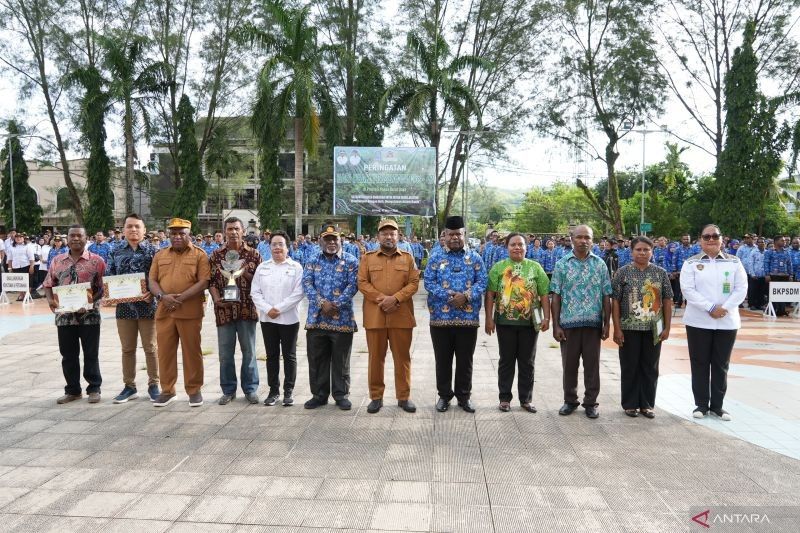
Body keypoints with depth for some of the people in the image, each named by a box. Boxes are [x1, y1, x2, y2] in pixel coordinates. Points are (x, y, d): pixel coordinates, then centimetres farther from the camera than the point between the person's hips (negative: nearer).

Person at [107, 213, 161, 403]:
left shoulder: (152, 251, -1)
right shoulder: (115, 252, 8)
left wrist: (152, 293, -20)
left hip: (147, 305, -3)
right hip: (124, 306, 3)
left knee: (150, 348, 5)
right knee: (127, 349, 11)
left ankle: (153, 385, 16)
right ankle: (129, 386, 21)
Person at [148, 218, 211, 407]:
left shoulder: (199, 255, 0)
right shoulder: (160, 255, 14)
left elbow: (203, 282, -9)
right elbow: (152, 281, 9)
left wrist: (180, 298, -16)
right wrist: (163, 296, -11)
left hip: (190, 312, -4)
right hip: (164, 311, 4)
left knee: (192, 351, 3)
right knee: (165, 351, 8)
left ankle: (194, 390, 14)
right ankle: (167, 391, 19)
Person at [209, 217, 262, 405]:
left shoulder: (253, 254, 3)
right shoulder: (216, 255, 6)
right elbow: (211, 280, 5)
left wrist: (245, 274, -13)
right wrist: (216, 297, -11)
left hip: (247, 310, -1)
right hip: (224, 310, 1)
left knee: (249, 351, 6)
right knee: (225, 353, 7)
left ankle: (250, 389, 18)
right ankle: (228, 390, 20)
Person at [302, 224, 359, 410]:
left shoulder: (351, 261, 2)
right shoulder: (312, 261, 9)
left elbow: (352, 286, -7)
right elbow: (307, 284, -2)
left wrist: (336, 305, -16)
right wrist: (322, 303, -16)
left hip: (342, 319, -2)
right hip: (316, 318, 3)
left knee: (341, 361, 6)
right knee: (316, 360, 9)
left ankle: (341, 395, 18)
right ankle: (319, 395, 22)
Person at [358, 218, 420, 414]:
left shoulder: (408, 258, 7)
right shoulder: (368, 258, 7)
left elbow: (414, 283, 0)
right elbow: (362, 283, -1)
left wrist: (395, 298, -14)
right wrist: (381, 299, -14)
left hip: (401, 315, 0)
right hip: (374, 315, 0)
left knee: (402, 357, 6)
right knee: (376, 357, 6)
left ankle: (404, 396, 16)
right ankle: (376, 396, 17)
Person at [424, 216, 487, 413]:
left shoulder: (475, 258, 6)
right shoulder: (436, 258, 4)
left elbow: (482, 282, -1)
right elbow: (429, 283, -5)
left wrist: (466, 296, -17)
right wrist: (449, 296, -17)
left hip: (468, 318, 1)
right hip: (441, 317, 0)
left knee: (465, 360, 9)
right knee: (443, 359, 9)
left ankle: (464, 395, 23)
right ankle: (444, 395, 23)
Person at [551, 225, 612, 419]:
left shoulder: (600, 264, 5)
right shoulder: (562, 264, 2)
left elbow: (606, 296, 6)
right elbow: (556, 296, 0)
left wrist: (607, 323, 0)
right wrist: (556, 325, -4)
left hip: (593, 323, 1)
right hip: (569, 322, 0)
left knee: (592, 364, 8)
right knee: (569, 364, 9)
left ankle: (591, 402, 20)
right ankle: (570, 401, 23)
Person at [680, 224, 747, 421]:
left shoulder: (734, 262, 6)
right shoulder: (691, 263, 0)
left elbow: (741, 289, -1)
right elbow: (688, 290, -9)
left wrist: (724, 308, -15)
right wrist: (710, 308, -18)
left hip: (727, 322, 2)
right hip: (698, 322, -1)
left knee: (721, 364, 8)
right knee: (700, 364, 4)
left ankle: (717, 405, 18)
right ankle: (701, 404, 13)